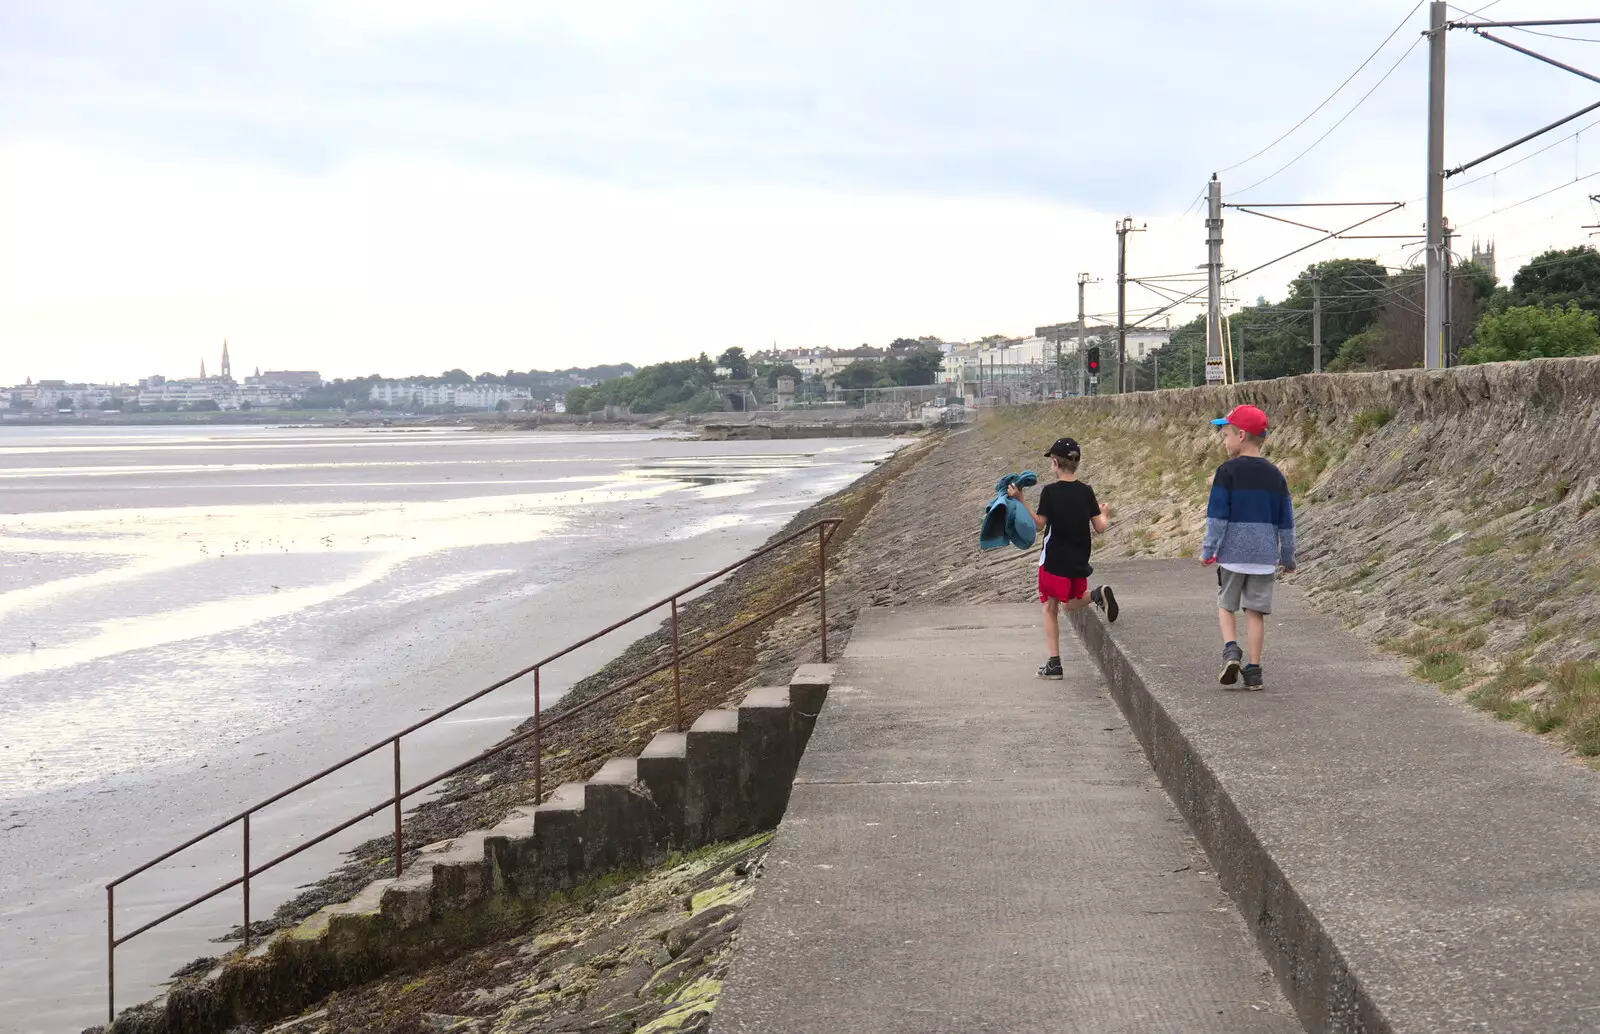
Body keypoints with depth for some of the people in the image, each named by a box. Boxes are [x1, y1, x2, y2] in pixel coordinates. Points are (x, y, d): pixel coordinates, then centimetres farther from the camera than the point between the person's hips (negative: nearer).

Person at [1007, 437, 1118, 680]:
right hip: (1079, 560, 4)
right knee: (1070, 603, 21)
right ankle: (1097, 594, -12)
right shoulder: (1086, 491, -1)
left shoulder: (1050, 491, -13)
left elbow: (1039, 525, -11)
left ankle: (1054, 663, 2)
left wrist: (1020, 501, -7)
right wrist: (1104, 514, 22)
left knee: (1050, 608, 7)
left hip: (1054, 560, -4)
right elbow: (1099, 527, 0)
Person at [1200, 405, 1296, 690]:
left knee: (1226, 605, 14)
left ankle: (1230, 649, -9)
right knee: (1255, 610, 8)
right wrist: (1288, 557, 19)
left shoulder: (1227, 472, -9)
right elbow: (1286, 521, 10)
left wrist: (1207, 550, -2)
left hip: (1232, 553, -3)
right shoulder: (1275, 475, 5)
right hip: (1265, 556, 3)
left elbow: (1217, 516, -10)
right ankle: (1253, 670, 7)